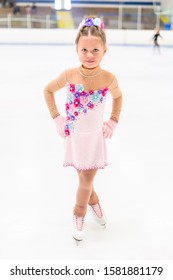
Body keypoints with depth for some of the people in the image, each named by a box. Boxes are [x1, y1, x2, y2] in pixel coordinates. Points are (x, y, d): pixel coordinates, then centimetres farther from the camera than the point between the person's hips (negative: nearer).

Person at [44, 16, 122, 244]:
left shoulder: (109, 78, -18)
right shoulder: (69, 75, -19)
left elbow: (118, 97, 5)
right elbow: (48, 90, -1)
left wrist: (113, 122, 1)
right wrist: (57, 118, -5)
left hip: (95, 137, 0)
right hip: (74, 135, 0)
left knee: (87, 180, 10)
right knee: (84, 178, 14)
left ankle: (79, 214, 38)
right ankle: (93, 201, 47)